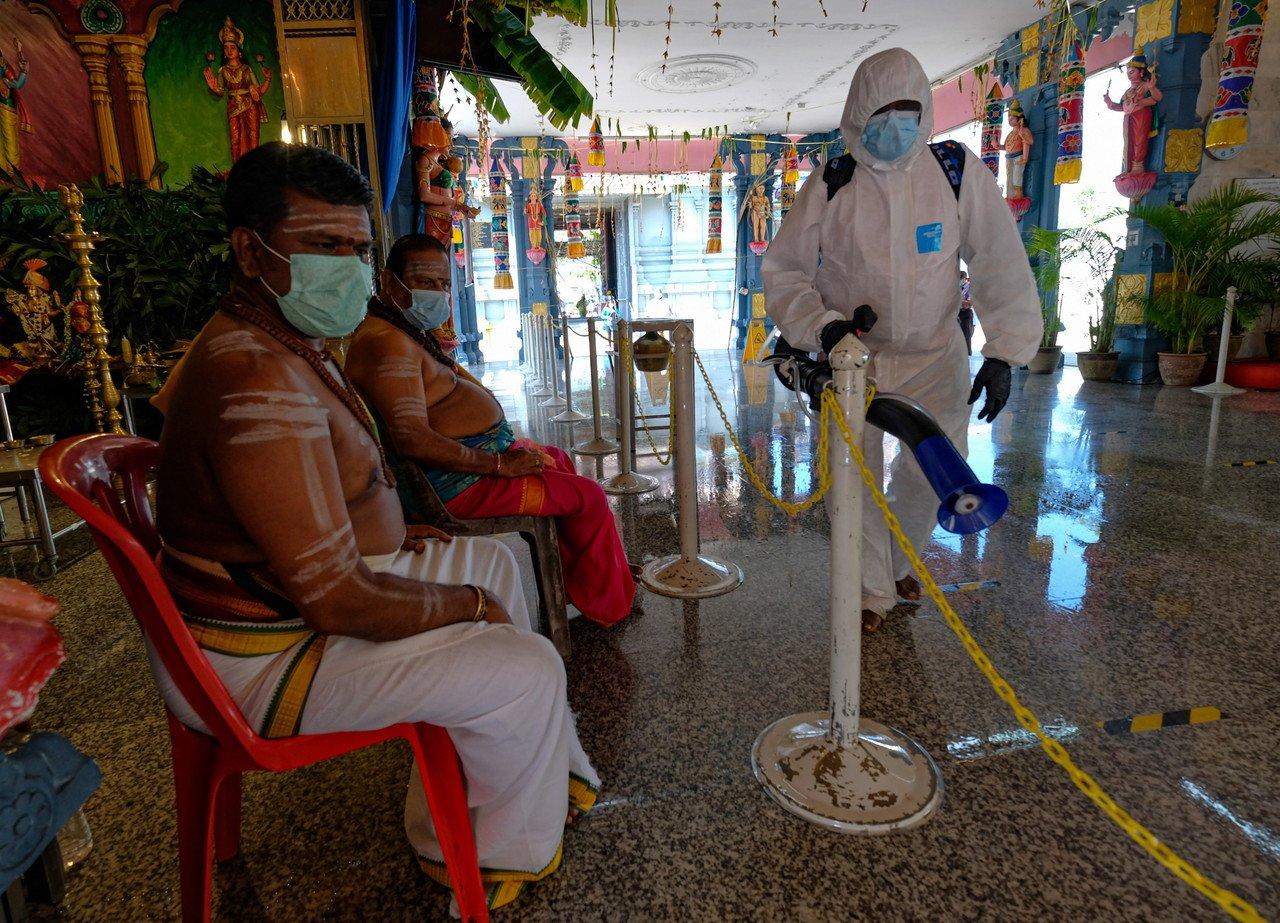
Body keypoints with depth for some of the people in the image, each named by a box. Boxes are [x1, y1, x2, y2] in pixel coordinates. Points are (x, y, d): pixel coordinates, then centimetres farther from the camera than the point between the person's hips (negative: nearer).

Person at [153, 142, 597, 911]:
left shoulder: (286, 345, 6)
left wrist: (391, 533, 7)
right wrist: (465, 604, -16)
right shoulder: (260, 384, -31)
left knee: (495, 562, 17)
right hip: (262, 661, -11)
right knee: (527, 670, -13)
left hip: (283, 596, 11)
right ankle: (497, 853, 18)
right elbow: (337, 599, -31)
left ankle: (545, 763, 27)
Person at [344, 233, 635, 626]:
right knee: (588, 497, -6)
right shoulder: (386, 342, -24)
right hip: (451, 483, -12)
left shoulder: (409, 330, 11)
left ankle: (577, 579, 35)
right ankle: (612, 604, 16)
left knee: (559, 461, 28)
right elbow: (412, 440, -31)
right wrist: (499, 464, -25)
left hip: (479, 453, 12)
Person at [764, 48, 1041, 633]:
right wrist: (821, 326, -22)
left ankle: (896, 562, 32)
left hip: (933, 353, 2)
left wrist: (1003, 353, -13)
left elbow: (1003, 266, -6)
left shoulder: (959, 173, -7)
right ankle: (871, 590, 18)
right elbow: (785, 270, -5)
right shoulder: (830, 184, -9)